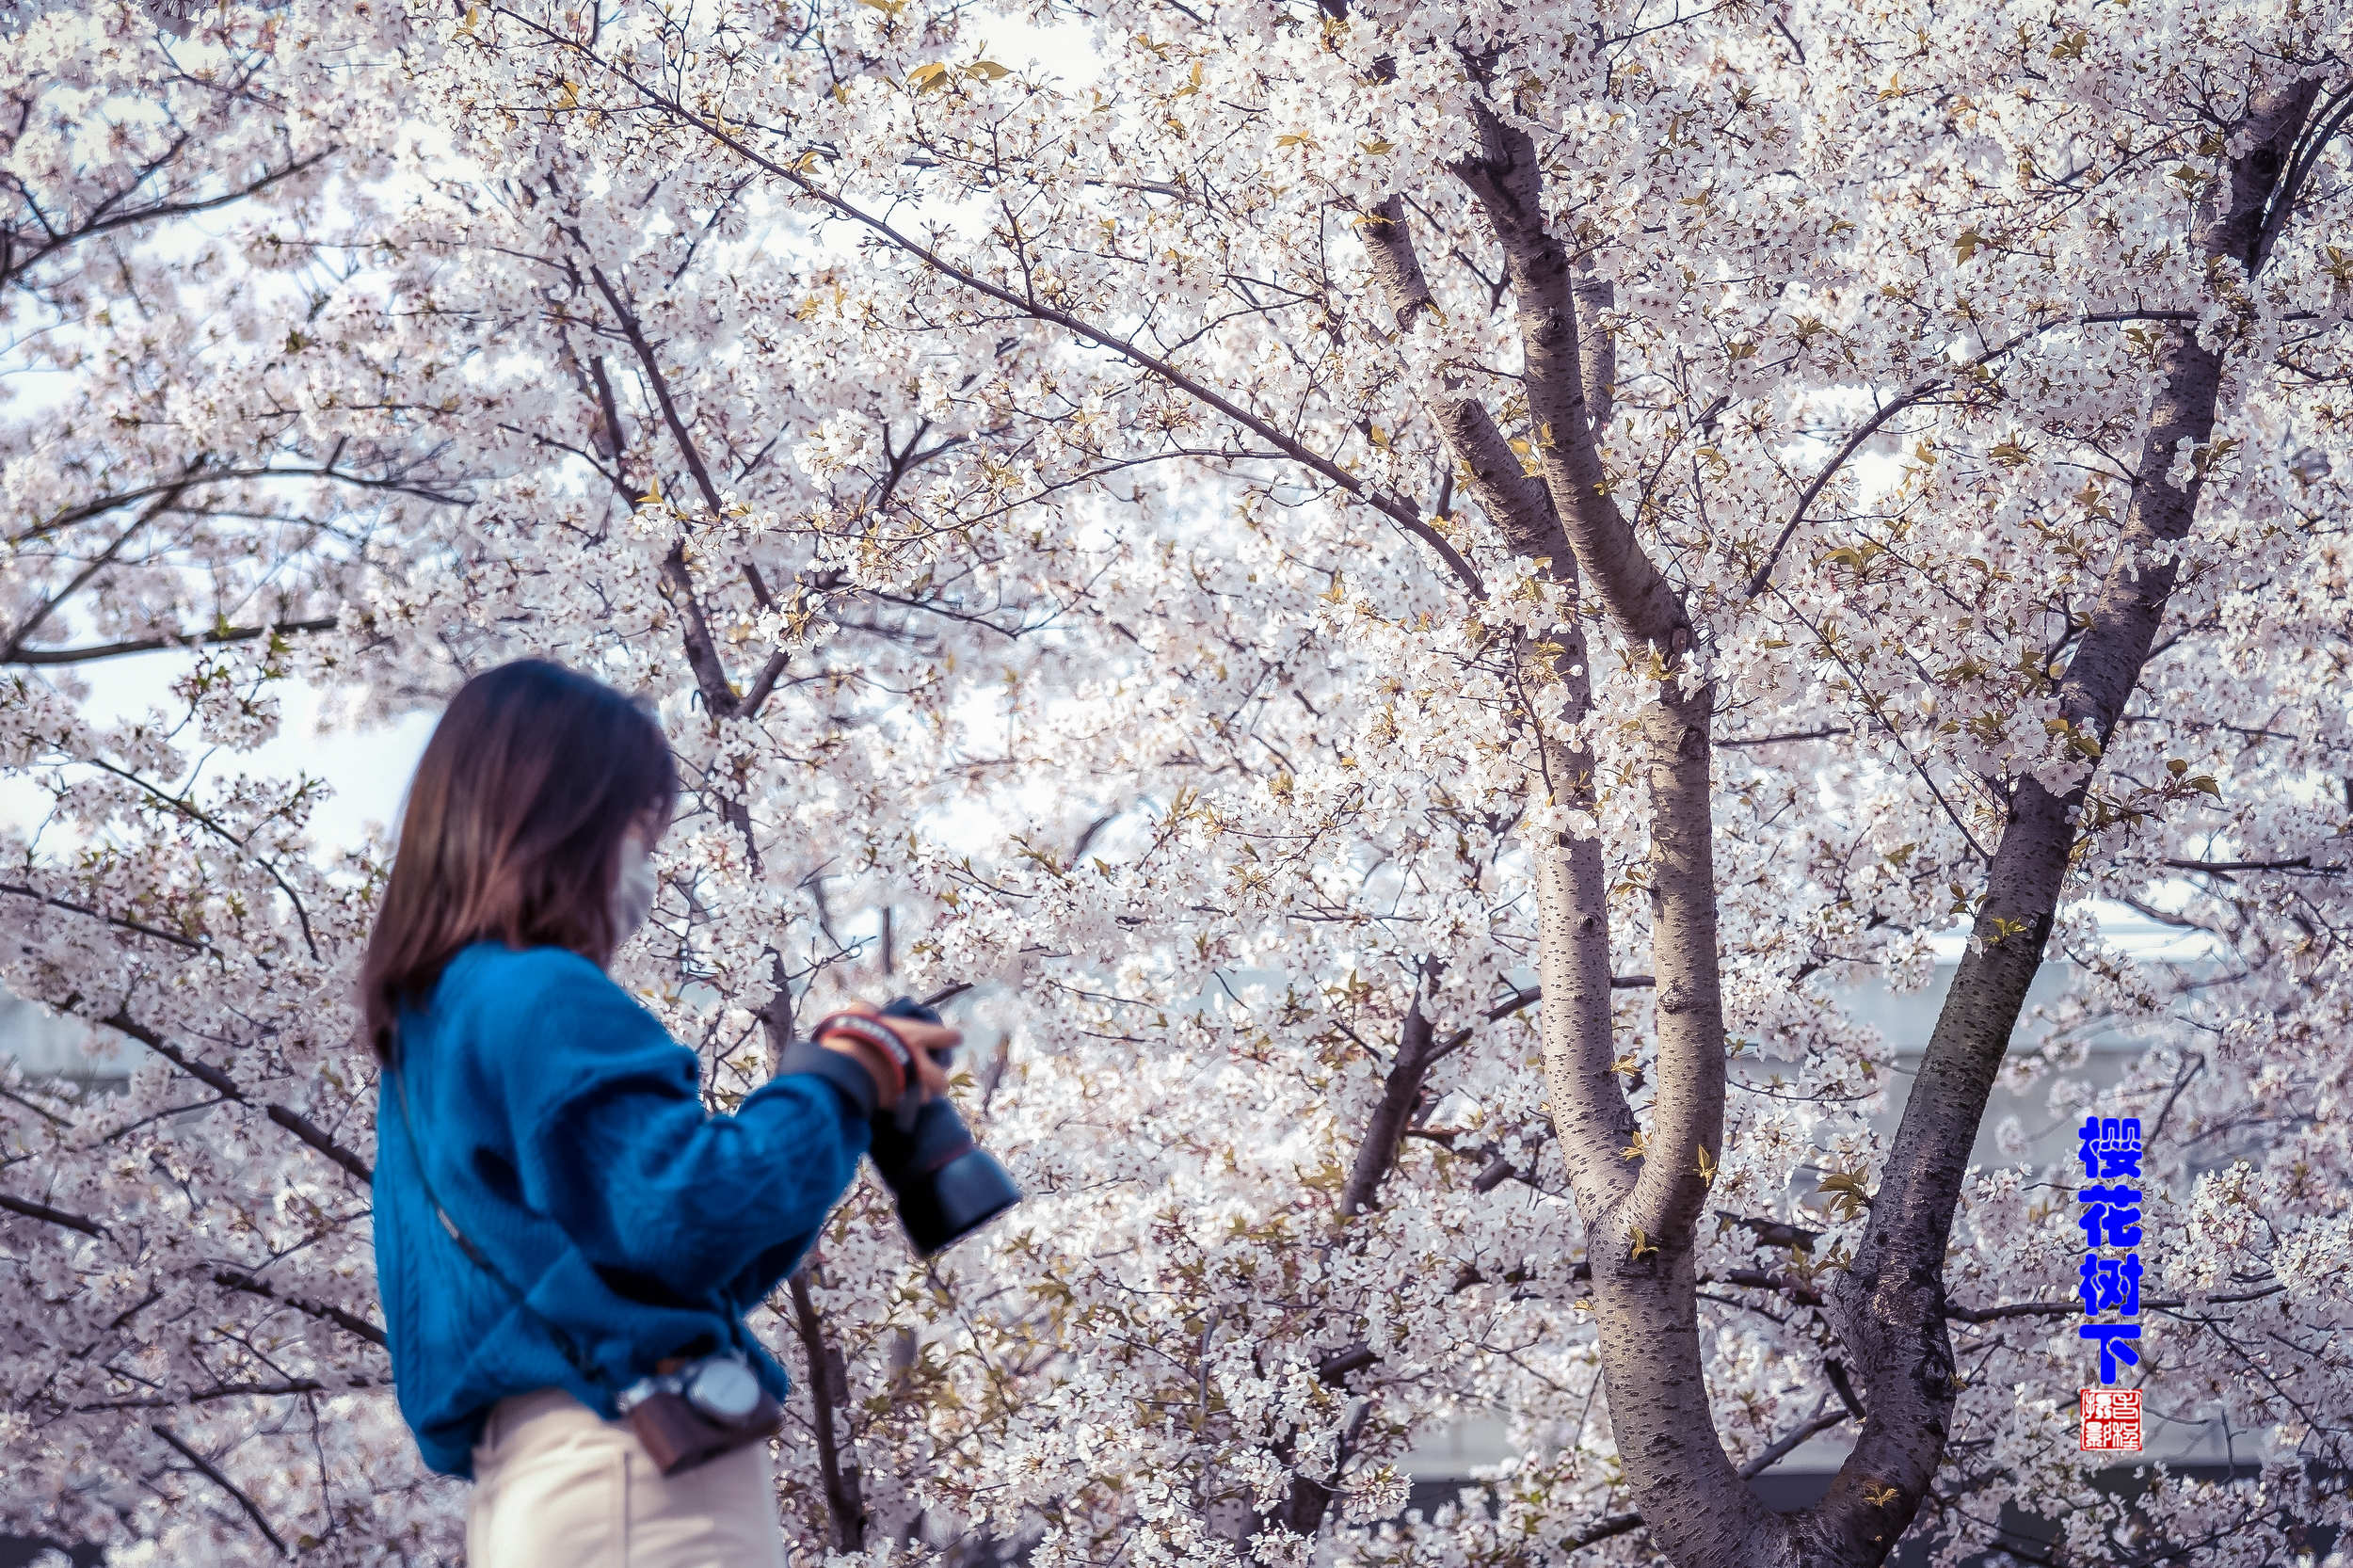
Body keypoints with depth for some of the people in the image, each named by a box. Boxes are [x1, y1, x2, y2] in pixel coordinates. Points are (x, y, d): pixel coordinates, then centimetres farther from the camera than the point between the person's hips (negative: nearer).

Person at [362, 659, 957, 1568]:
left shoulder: (428, 1028, 21)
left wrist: (832, 1092, 19)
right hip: (633, 1469, -10)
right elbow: (689, 1216, -20)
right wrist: (839, 1086, -5)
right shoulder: (546, 1000, -9)